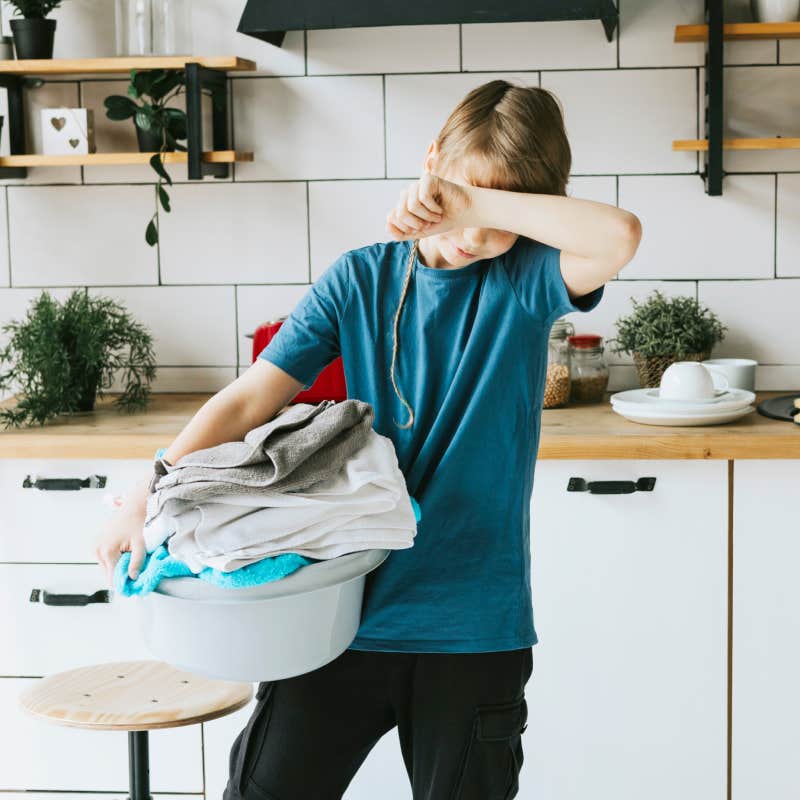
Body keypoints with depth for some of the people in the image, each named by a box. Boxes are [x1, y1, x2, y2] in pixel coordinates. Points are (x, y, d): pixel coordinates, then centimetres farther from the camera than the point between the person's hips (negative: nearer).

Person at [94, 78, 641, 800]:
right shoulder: (360, 279, 1)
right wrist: (151, 495, -16)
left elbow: (619, 235, -26)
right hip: (348, 606, 1)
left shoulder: (526, 280, -4)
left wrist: (477, 202, -23)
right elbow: (248, 399, -4)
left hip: (473, 625, -1)